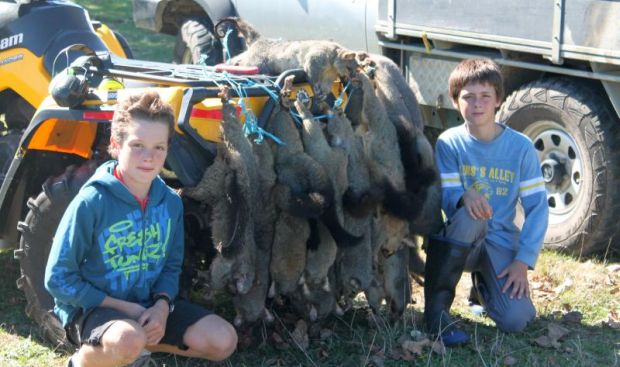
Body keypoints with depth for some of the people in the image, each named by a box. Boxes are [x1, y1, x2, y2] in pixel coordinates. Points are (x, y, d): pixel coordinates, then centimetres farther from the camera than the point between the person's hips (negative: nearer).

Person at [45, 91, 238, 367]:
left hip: (148, 306, 6)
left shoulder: (171, 202, -2)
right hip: (92, 308, -6)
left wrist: (162, 305, -13)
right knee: (127, 339, -38)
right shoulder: (91, 202, -19)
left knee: (223, 341, -7)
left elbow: (172, 265, 9)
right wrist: (124, 308, -18)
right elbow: (58, 279, -14)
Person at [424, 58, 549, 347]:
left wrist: (523, 261, -14)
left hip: (501, 241, 1)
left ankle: (483, 283, 17)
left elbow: (537, 207, -6)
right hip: (461, 239, -1)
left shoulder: (521, 146, -6)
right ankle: (436, 305, -20)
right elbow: (447, 197, -12)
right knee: (469, 214, -37)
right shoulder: (449, 143, -6)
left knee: (515, 320, -21)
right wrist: (465, 196, -37)